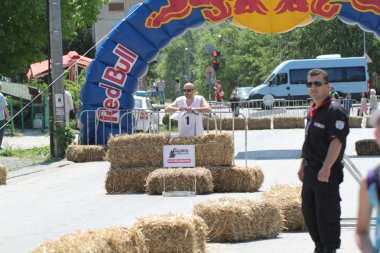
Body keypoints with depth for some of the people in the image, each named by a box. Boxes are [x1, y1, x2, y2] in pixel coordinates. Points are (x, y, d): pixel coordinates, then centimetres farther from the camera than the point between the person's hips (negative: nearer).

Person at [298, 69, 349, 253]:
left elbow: (337, 141, -25)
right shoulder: (312, 111, 15)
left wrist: (326, 167, -32)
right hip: (311, 171, 10)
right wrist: (303, 165, 23)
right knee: (309, 212, 16)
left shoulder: (334, 111, -15)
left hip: (327, 173, -10)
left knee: (327, 215, -5)